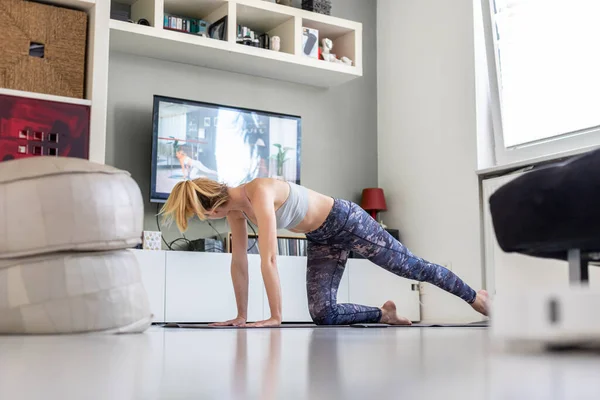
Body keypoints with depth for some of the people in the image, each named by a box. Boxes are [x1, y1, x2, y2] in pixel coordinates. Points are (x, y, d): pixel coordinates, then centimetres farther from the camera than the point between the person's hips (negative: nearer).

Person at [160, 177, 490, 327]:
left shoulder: (259, 194, -35)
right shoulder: (234, 206, -8)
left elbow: (268, 260, -36)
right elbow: (239, 261, -2)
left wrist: (275, 317, -33)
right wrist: (241, 315, 0)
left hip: (346, 222, -7)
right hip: (322, 240, 7)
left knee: (412, 267, 6)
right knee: (323, 315, -1)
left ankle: (474, 297, 27)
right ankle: (385, 313, 22)